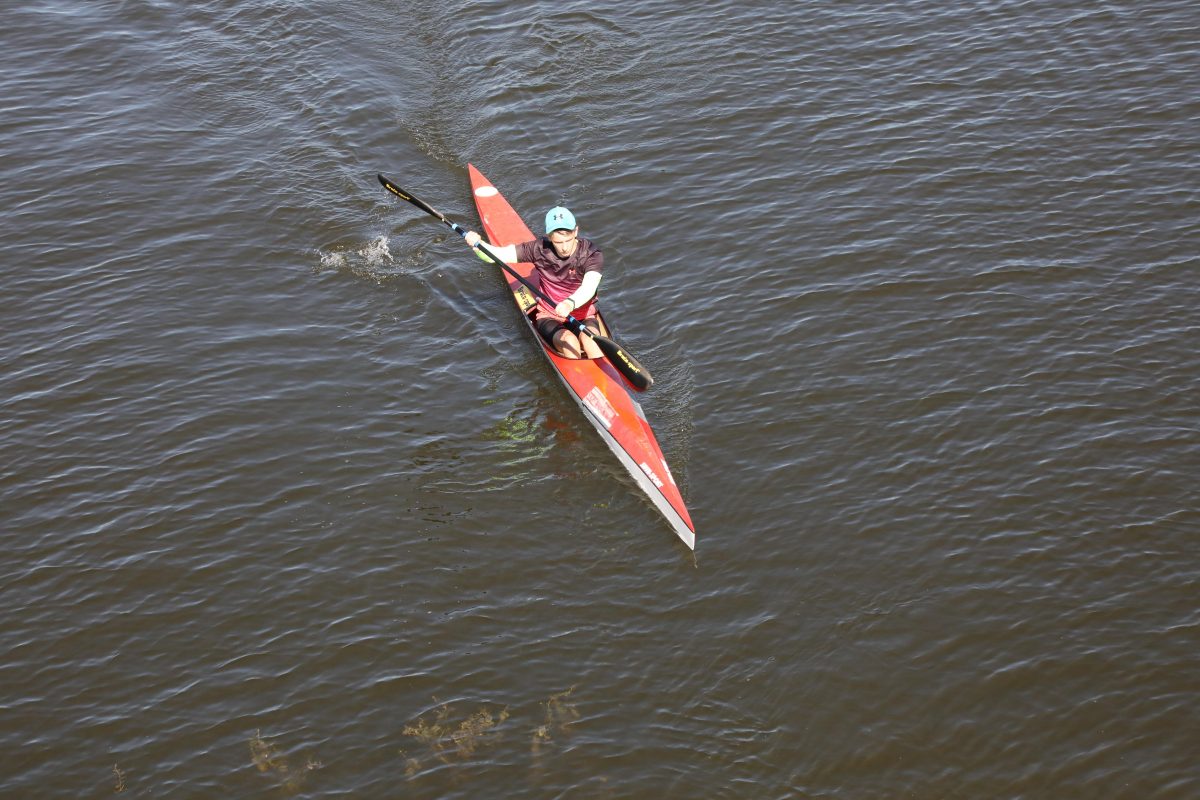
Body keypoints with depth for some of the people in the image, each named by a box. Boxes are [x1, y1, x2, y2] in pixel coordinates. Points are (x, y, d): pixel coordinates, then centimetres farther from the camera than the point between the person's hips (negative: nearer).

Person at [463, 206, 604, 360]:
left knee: (589, 341, -34)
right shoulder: (540, 249, -9)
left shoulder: (592, 254, -15)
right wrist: (477, 243, -28)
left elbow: (588, 288, -34)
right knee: (570, 342, -31)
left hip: (584, 317, -1)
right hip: (549, 317, 1)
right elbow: (496, 254, -6)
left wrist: (570, 303, -55)